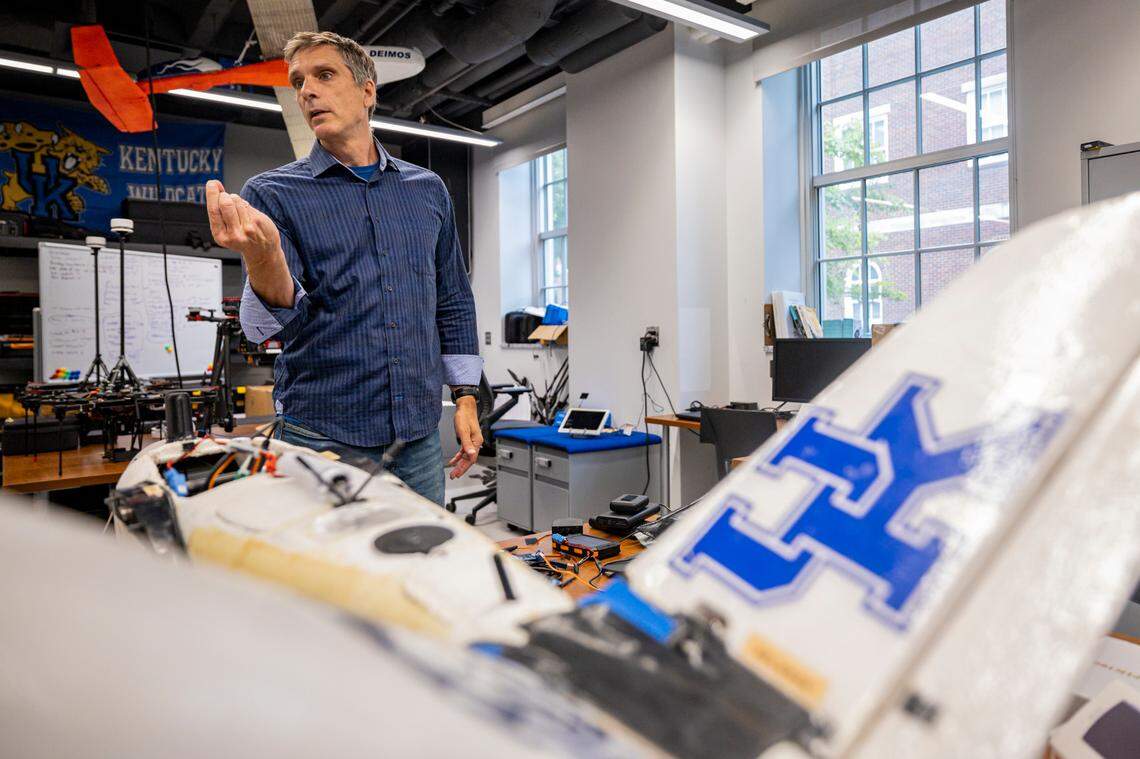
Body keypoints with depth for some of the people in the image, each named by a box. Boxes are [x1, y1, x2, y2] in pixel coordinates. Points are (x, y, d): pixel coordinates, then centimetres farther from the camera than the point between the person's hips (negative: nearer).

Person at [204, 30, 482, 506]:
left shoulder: (428, 190, 9)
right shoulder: (270, 193, -1)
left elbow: (453, 302, 14)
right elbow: (269, 326, -13)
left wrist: (465, 396, 8)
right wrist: (262, 256, -34)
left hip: (419, 435, 3)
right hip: (323, 438, -3)